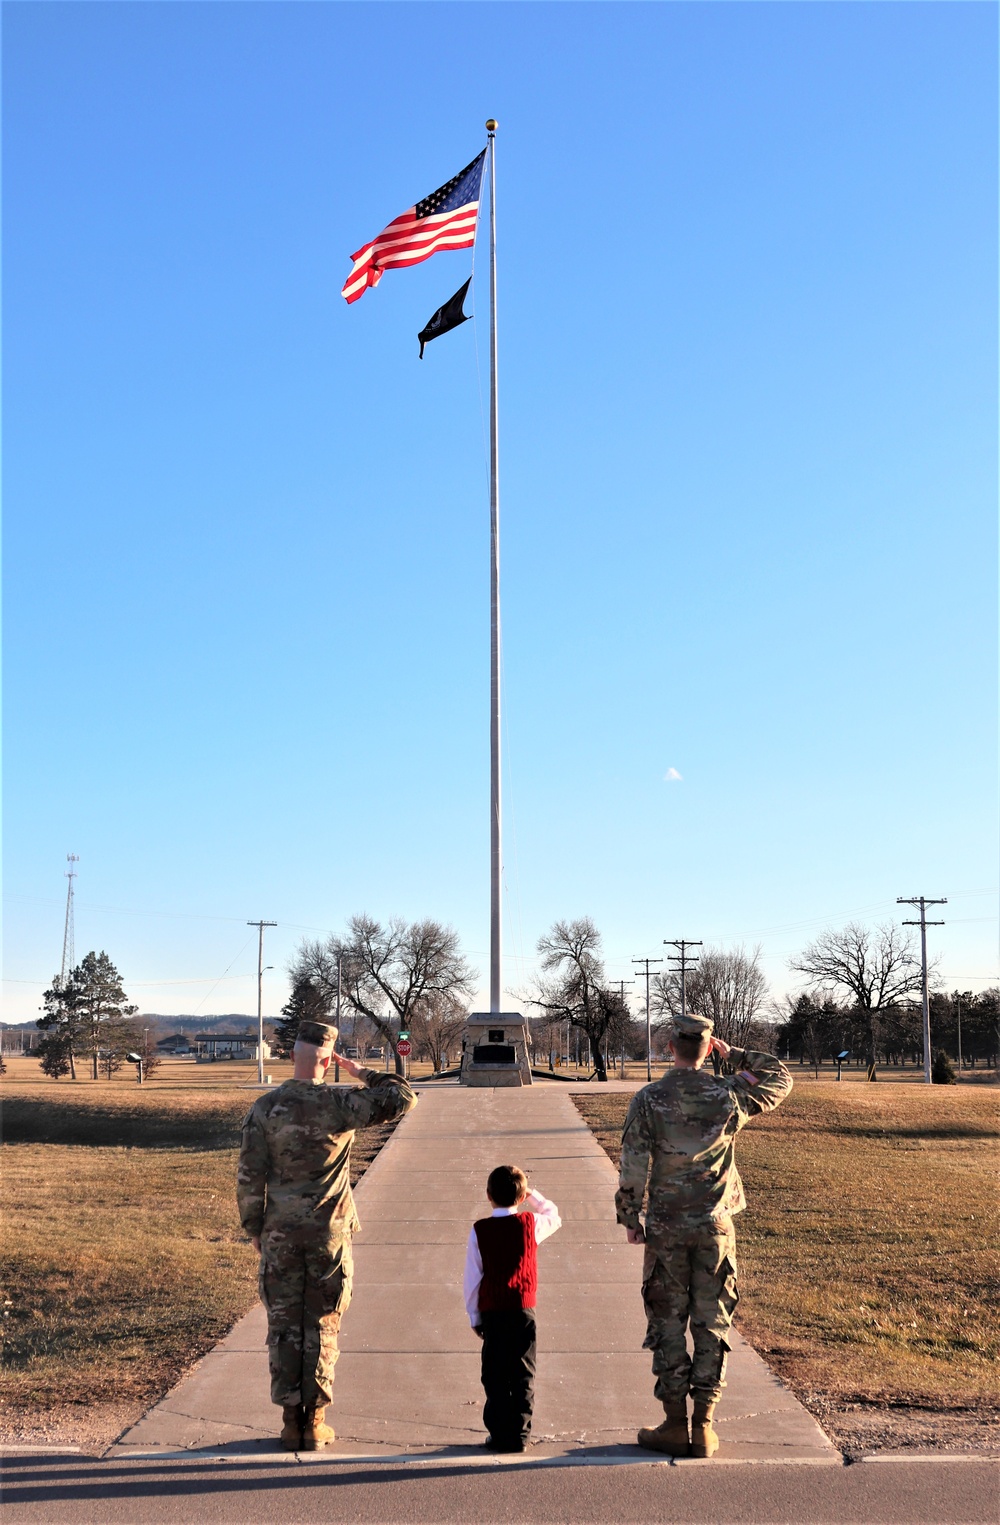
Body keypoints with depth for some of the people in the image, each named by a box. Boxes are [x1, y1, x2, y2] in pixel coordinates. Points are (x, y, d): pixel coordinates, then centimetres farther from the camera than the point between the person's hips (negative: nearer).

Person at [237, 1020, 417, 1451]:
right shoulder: (339, 1103, -10)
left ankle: (291, 1422, 14)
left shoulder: (264, 1108, -5)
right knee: (322, 1328, 9)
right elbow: (403, 1098, -7)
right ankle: (315, 1424, 13)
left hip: (280, 1233, 1)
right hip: (330, 1233, -1)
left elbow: (249, 1176, -3)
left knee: (284, 1328, 10)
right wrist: (359, 1072, 1)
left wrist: (254, 1229, 9)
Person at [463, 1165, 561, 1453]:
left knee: (494, 1375, 8)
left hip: (491, 1311, 0)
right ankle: (519, 1433, 8)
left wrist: (474, 1316, 10)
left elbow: (472, 1276, 2)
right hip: (523, 1310, 0)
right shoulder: (530, 1224, -4)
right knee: (522, 1374, 7)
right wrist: (532, 1195, 25)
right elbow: (554, 1216, 20)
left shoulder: (479, 1230, -3)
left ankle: (499, 1433, 9)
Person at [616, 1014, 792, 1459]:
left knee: (668, 1324, 8)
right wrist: (735, 1056, 13)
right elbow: (781, 1079, 13)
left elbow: (632, 1169, -8)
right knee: (712, 1323, 9)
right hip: (716, 1227, 1)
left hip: (666, 1227, -1)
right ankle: (704, 1428, 11)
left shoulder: (648, 1100, -9)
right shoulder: (729, 1096, -5)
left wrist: (629, 1219, 4)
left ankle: (675, 1425, 11)